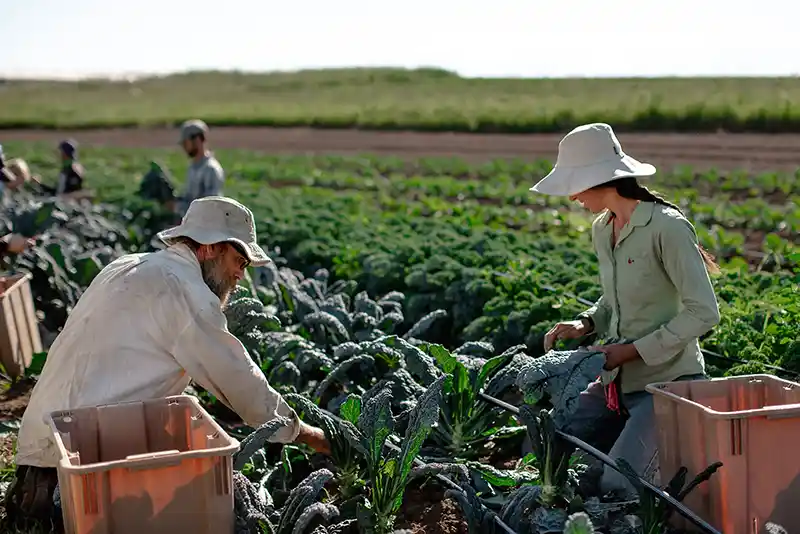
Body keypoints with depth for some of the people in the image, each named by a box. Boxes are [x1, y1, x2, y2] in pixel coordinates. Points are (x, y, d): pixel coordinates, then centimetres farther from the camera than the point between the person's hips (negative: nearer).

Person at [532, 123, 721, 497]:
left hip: (667, 382, -8)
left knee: (615, 487, -17)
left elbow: (703, 313, -20)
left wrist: (632, 350, -20)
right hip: (617, 382, 8)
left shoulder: (667, 227, -19)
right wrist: (585, 324, 1)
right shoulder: (602, 229, 6)